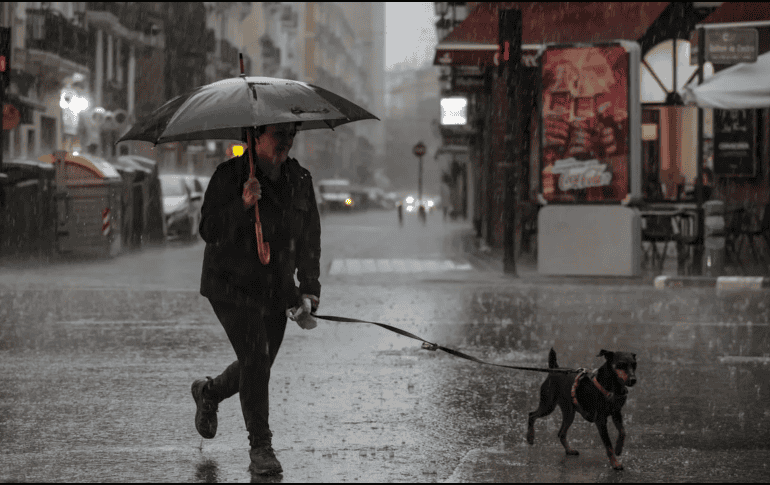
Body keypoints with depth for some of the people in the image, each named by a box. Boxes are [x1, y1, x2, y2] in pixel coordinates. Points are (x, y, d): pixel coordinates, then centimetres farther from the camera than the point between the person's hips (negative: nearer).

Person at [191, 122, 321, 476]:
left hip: (276, 291, 6)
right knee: (255, 359, -16)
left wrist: (309, 288, 5)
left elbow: (310, 237, 12)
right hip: (231, 285, -6)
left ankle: (209, 392, 43)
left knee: (260, 364, 11)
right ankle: (260, 447, -7)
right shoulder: (229, 176, -11)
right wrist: (242, 205, -32)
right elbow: (209, 231, -17)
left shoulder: (299, 180, 5)